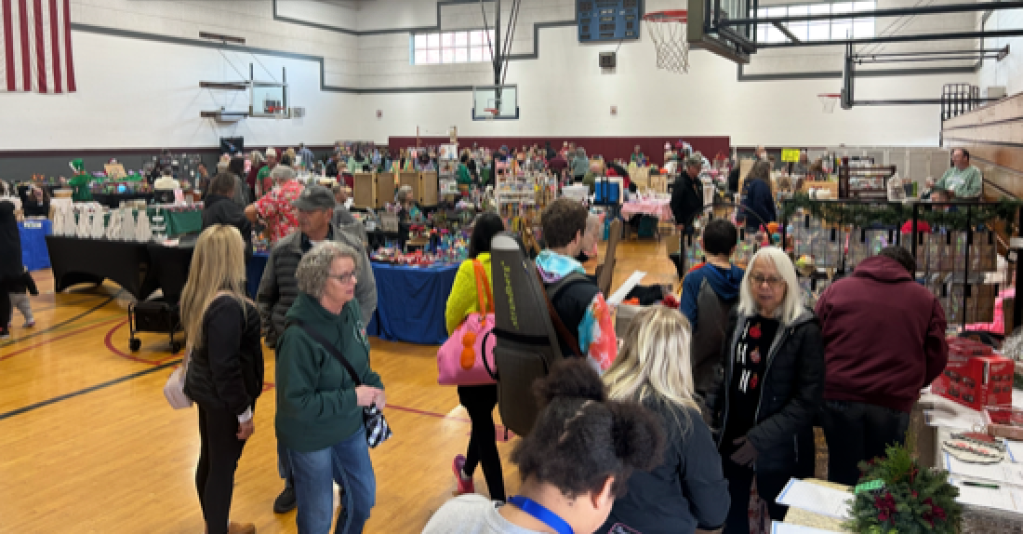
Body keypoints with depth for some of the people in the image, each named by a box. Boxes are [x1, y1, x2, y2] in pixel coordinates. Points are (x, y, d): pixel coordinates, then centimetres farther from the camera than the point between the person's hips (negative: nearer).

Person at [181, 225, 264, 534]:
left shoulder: (197, 294, -2)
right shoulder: (228, 306, -29)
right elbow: (226, 367, -26)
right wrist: (244, 412, -18)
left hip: (204, 388, 9)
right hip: (223, 397, -9)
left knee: (209, 459, 22)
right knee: (223, 467, 7)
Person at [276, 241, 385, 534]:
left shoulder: (351, 308, -10)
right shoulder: (299, 336, -30)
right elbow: (295, 402, -26)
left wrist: (374, 385, -9)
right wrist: (352, 398, -26)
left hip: (350, 428, 6)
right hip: (310, 440, -6)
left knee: (364, 498, 23)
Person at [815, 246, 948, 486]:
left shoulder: (837, 289, 9)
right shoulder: (925, 299, 8)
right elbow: (936, 357, 8)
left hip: (839, 397, 1)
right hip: (893, 403, 0)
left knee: (843, 477, 9)